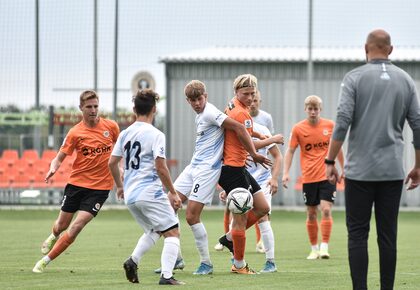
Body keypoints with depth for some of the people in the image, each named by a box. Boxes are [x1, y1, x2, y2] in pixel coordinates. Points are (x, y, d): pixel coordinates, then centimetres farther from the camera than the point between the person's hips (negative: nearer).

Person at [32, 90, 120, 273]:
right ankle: (53, 237, 52)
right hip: (76, 182, 0)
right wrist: (53, 168, -26)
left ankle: (45, 261, -3)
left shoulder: (111, 126, -2)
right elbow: (60, 157, -5)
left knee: (76, 227, -14)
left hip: (100, 187, 0)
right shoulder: (75, 133, -6)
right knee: (62, 225, 12)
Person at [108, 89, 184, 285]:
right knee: (173, 232, -1)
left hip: (130, 196, 7)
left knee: (153, 231, 25)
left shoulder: (125, 134, 9)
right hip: (150, 193, -7)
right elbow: (160, 167, -15)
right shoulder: (155, 135, -10)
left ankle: (133, 261, 4)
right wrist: (173, 193, -7)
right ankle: (166, 276, -14)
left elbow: (112, 162, 13)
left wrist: (120, 186, 28)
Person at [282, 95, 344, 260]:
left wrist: (343, 169, 18)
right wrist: (286, 172, -8)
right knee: (311, 214, 6)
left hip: (327, 176, -1)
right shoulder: (298, 129, -2)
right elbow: (290, 151, 1)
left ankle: (324, 247, -11)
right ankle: (314, 249, 17)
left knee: (326, 209, -14)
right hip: (308, 177, 1)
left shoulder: (330, 125, 0)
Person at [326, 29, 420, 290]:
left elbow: (343, 121, -10)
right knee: (388, 235, 5)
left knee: (357, 234, 1)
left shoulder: (355, 77, -2)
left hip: (360, 170, -3)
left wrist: (330, 161, -5)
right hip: (393, 171, 3)